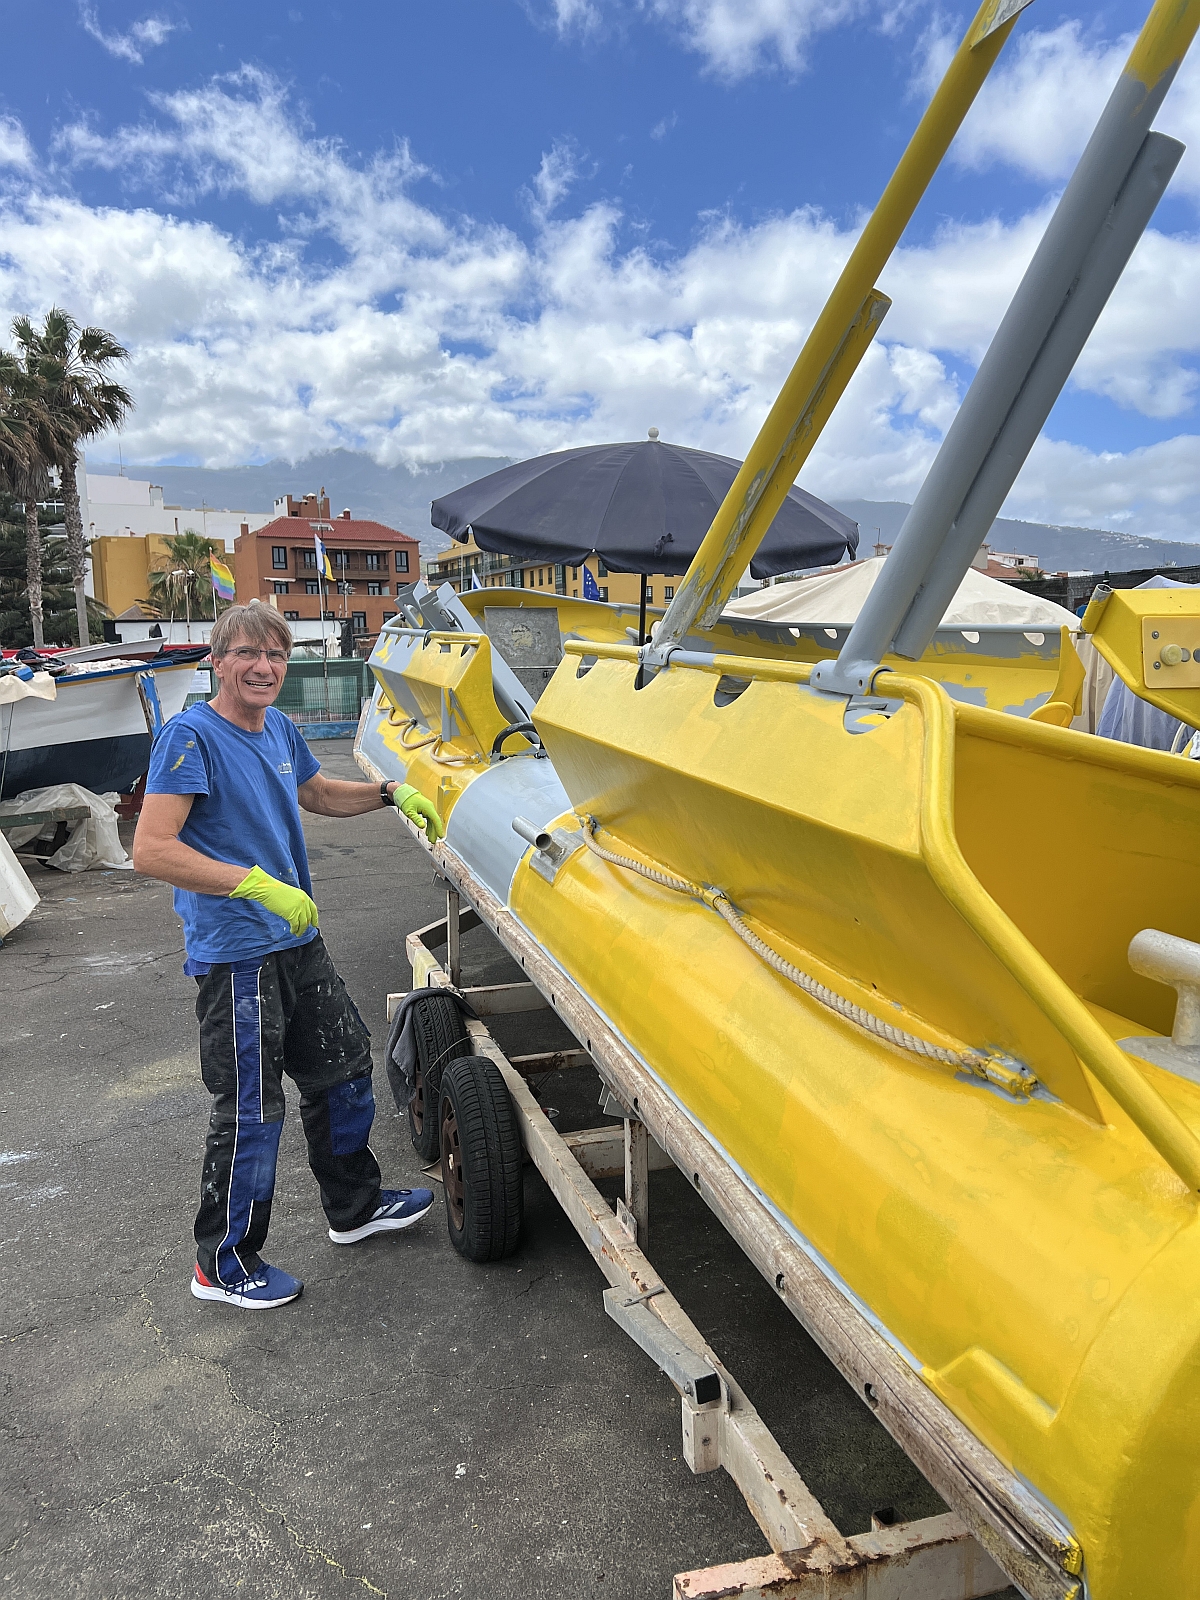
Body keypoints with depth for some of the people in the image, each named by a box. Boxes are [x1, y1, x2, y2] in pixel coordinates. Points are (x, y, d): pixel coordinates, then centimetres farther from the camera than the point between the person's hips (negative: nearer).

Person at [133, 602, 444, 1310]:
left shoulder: (279, 728, 7)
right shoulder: (191, 736, -17)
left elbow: (319, 793, 26)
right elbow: (151, 850, -25)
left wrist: (393, 793, 12)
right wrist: (258, 884, -31)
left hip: (299, 939, 9)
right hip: (235, 954, -8)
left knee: (345, 1065, 19)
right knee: (251, 1111, 2)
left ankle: (356, 1206, 40)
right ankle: (225, 1265, 23)